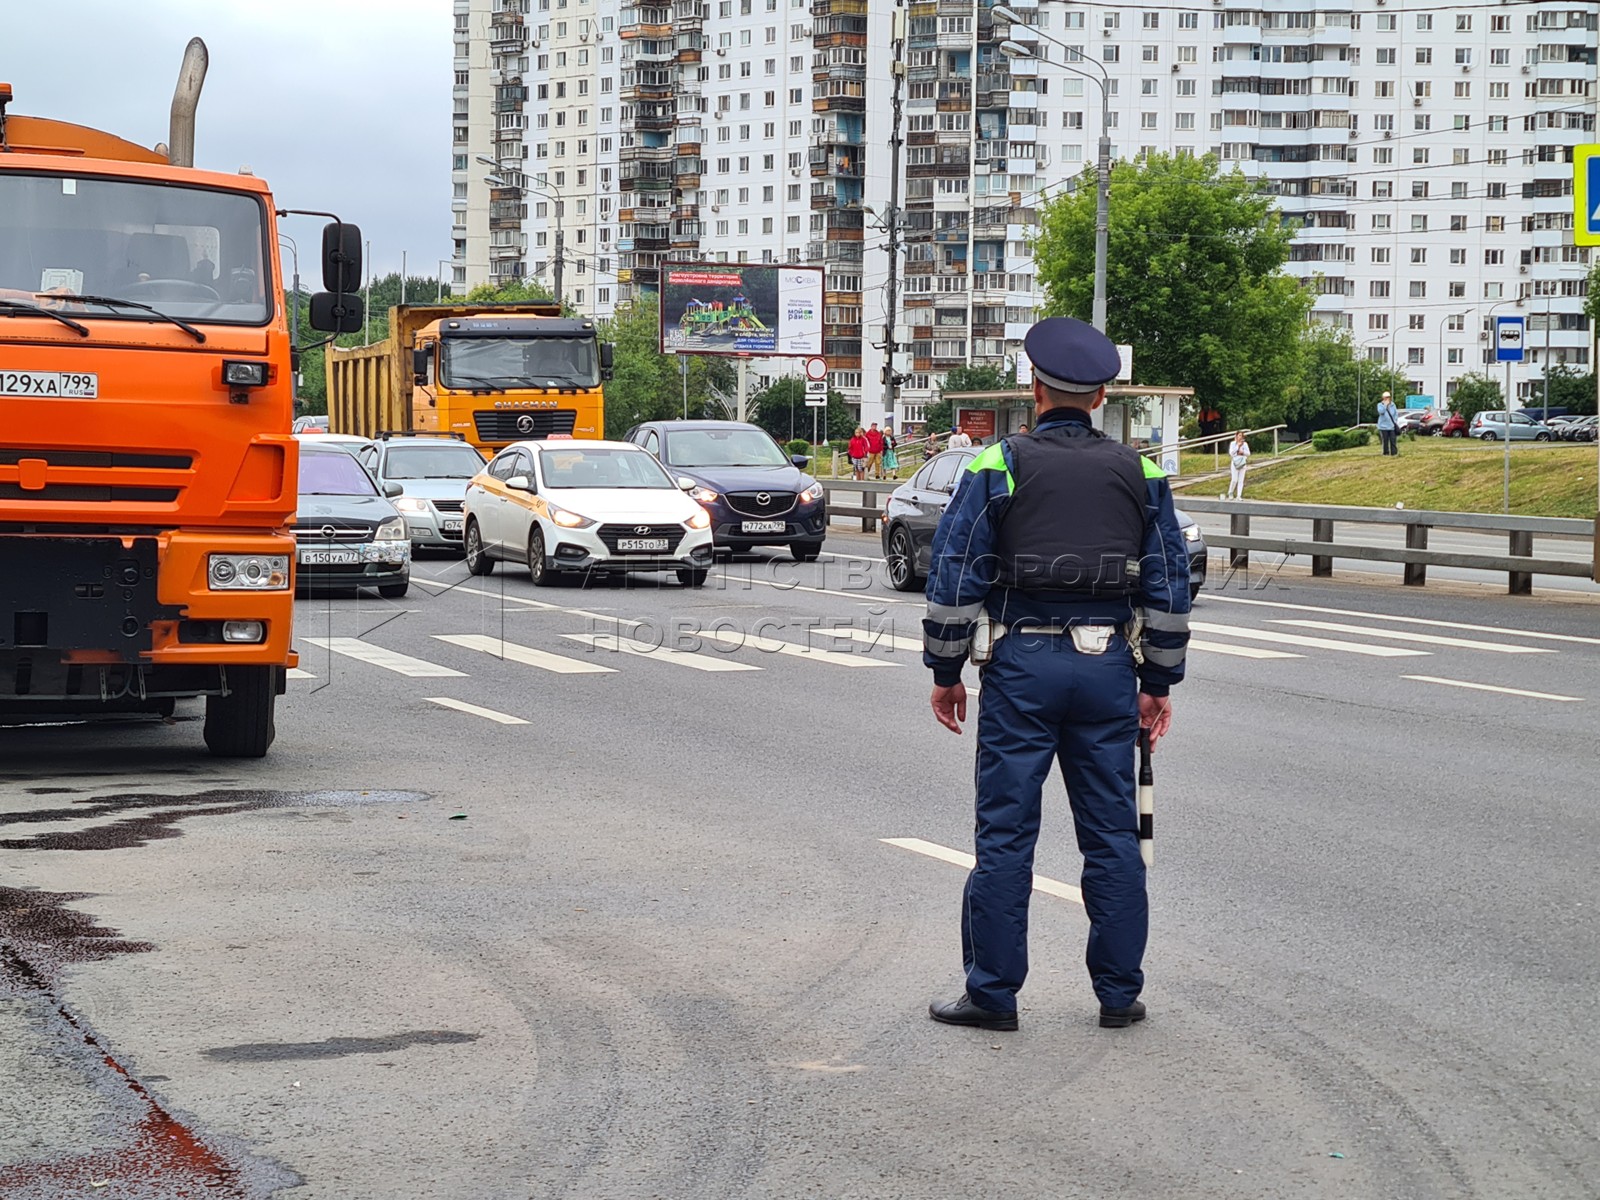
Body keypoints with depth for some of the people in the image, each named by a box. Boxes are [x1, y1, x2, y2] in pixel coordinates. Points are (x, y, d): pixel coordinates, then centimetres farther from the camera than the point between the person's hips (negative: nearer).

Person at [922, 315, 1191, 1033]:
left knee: (1006, 832, 1)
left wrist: (945, 671, 4)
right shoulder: (1137, 473, 6)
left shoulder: (998, 466, -3)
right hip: (1107, 668, 3)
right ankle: (1120, 993, 12)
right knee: (1112, 833, 8)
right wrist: (1158, 681, 15)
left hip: (1021, 664, -3)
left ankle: (993, 993, 5)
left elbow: (954, 577, -4)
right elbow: (1169, 585, 8)